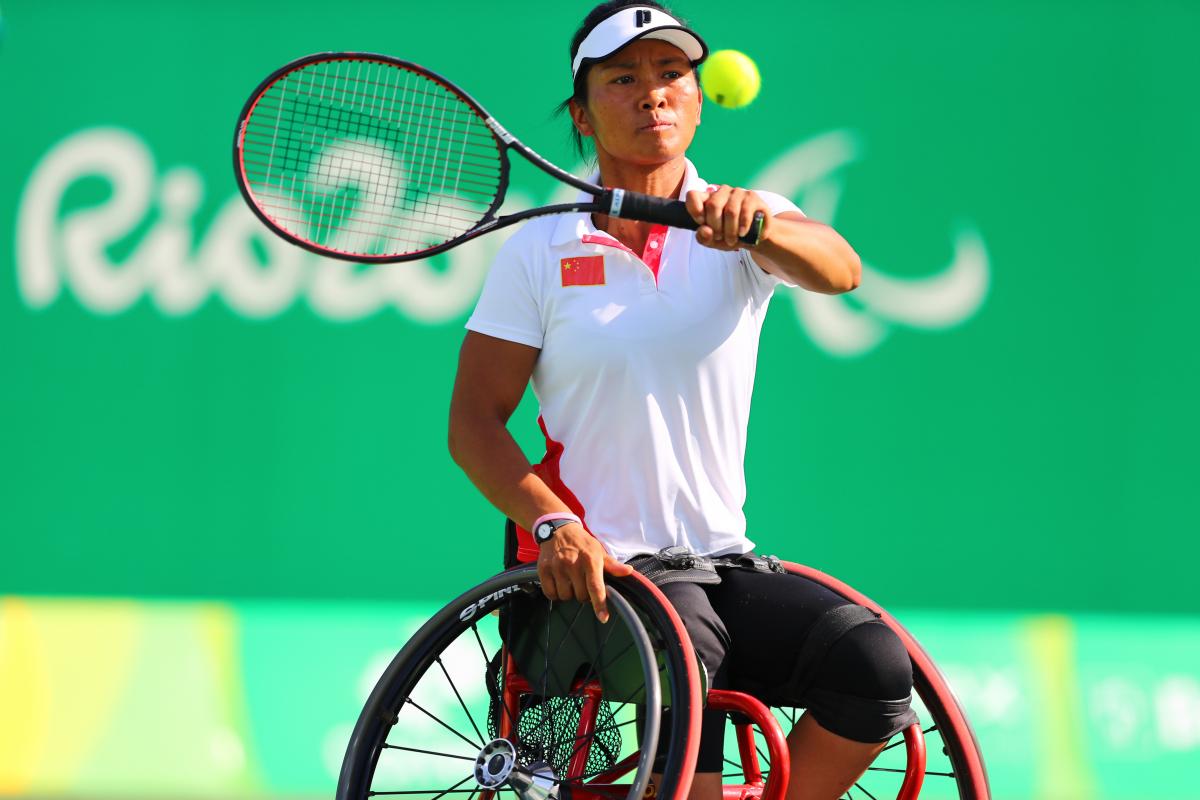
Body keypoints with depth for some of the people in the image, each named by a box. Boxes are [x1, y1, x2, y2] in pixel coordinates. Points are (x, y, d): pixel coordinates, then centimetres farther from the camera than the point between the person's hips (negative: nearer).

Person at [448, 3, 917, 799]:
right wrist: (553, 524, -17)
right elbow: (474, 422, 0)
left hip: (722, 559, 3)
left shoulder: (741, 230, 6)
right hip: (592, 566, -3)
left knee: (875, 663, -20)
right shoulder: (537, 251, 3)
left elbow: (837, 271, -17)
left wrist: (756, 225, -39)